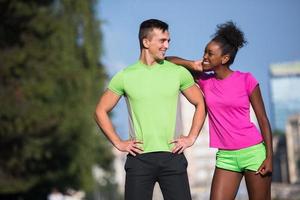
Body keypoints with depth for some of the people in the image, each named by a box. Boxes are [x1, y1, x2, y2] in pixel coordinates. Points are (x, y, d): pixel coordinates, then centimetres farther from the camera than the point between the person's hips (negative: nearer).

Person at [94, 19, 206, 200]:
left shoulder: (178, 72, 5)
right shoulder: (125, 76, 3)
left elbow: (200, 104, 14)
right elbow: (101, 111, 10)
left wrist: (191, 138, 4)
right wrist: (118, 143, 2)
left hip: (172, 156, 0)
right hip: (139, 158, 0)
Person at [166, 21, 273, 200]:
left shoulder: (246, 80, -5)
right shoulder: (205, 80, 5)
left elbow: (263, 120, -3)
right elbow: (169, 61, 9)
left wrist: (269, 157, -8)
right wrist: (193, 65, -7)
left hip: (253, 152, -3)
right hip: (226, 157, 3)